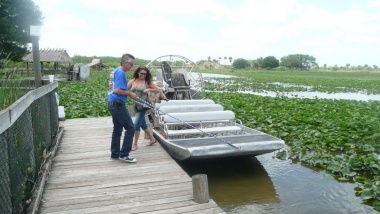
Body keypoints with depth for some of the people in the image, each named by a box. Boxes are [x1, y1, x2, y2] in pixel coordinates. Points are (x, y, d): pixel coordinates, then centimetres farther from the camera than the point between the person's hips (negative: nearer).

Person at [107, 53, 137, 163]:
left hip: (113, 104, 10)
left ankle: (115, 154, 22)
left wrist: (128, 93, 13)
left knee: (117, 129, 16)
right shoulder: (120, 72, -15)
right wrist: (130, 94, -12)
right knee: (130, 128, -5)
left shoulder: (115, 71, 15)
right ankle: (124, 154, 0)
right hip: (118, 104, -10)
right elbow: (117, 90, -23)